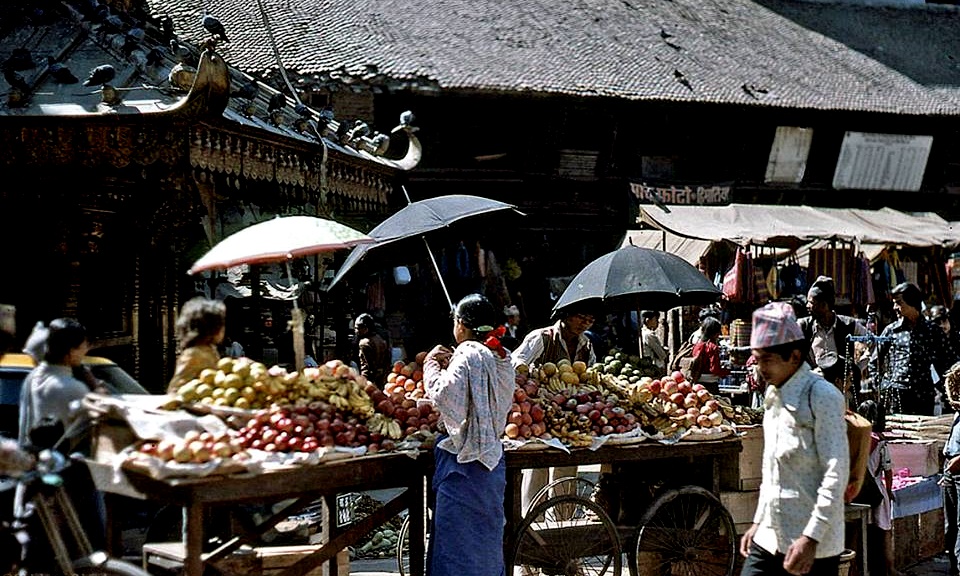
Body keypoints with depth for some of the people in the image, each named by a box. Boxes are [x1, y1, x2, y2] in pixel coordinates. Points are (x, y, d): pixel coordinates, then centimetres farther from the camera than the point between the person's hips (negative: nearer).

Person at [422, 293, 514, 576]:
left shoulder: (468, 354, -15)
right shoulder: (500, 357, 10)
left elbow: (443, 396, -22)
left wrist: (431, 365, -7)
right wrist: (450, 364, 13)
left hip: (463, 459, -9)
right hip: (491, 454, 9)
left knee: (457, 537, -4)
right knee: (487, 532, 17)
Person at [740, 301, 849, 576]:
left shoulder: (821, 396, -11)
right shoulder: (773, 396, 14)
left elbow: (836, 473, -17)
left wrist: (810, 538, -20)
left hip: (813, 546, -7)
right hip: (769, 540, 7)